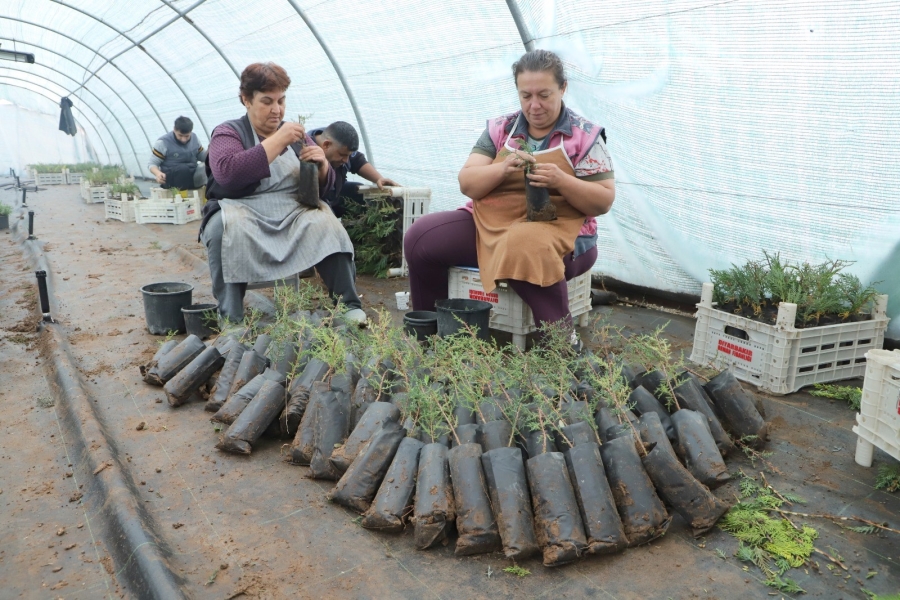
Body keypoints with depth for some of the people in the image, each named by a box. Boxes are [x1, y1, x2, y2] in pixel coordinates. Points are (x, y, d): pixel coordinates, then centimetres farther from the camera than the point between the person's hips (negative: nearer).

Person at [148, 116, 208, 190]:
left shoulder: (194, 138, 9)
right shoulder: (163, 143, -6)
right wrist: (158, 173, -25)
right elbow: (152, 164, -2)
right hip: (171, 180, -4)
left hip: (193, 176, 5)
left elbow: (203, 156, 21)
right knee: (183, 168, -38)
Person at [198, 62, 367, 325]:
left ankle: (350, 305, -27)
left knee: (326, 223, -27)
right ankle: (230, 317, -30)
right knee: (225, 228, -35)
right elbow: (226, 173, -18)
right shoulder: (227, 133, 5)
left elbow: (323, 185, 16)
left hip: (294, 212, 3)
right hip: (242, 212, -3)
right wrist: (277, 141, -20)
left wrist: (322, 165, -8)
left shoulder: (296, 135, 18)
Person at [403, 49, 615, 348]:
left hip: (557, 229, -4)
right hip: (490, 223, 4)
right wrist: (503, 169, -19)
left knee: (526, 249, -40)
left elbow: (604, 202, -3)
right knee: (421, 236, -13)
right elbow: (467, 184, 2)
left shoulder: (585, 135, 0)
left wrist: (560, 181, -21)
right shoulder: (499, 128, 8)